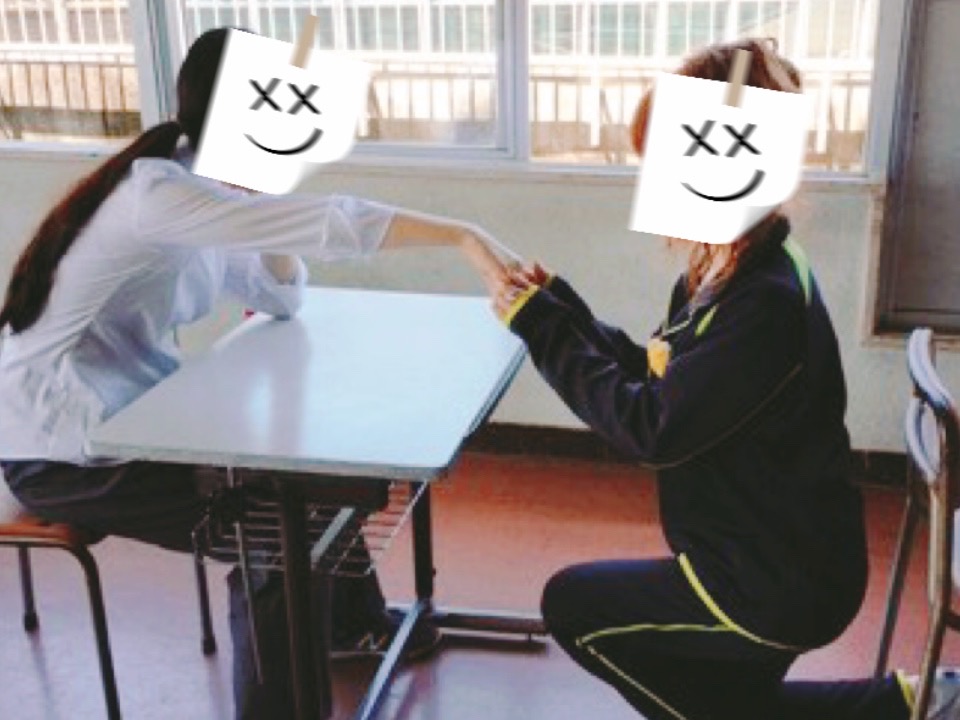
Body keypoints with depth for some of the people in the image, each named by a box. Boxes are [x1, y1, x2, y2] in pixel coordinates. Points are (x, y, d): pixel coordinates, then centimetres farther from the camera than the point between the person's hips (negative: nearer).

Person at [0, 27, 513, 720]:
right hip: (59, 447, -9)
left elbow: (281, 299, 6)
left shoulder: (206, 191, 5)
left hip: (130, 413, 10)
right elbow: (328, 223, -34)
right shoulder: (159, 193, -25)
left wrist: (267, 182, -5)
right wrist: (461, 234, -31)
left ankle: (354, 618, 34)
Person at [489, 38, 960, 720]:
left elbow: (652, 429, -26)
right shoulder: (728, 270, 1)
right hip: (776, 560, 10)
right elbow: (657, 380, 7)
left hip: (776, 586, -10)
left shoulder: (767, 302, -29)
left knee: (571, 605, 5)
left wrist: (544, 331, -19)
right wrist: (558, 305, 0)